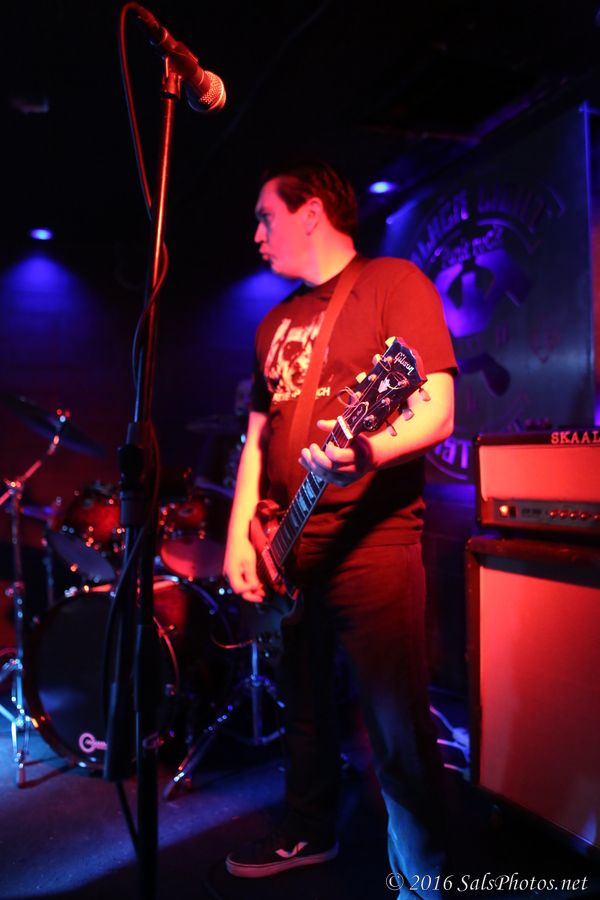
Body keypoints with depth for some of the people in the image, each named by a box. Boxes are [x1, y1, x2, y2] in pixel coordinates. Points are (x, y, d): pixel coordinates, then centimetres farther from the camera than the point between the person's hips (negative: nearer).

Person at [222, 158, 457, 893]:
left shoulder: (392, 281, -3)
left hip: (372, 538, -7)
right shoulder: (276, 322, 18)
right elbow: (258, 435, 17)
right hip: (285, 544, 7)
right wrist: (240, 534, 6)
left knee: (399, 733, 0)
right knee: (305, 707, 20)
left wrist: (366, 451, -33)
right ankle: (310, 832, 41)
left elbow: (437, 413, -13)